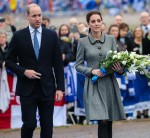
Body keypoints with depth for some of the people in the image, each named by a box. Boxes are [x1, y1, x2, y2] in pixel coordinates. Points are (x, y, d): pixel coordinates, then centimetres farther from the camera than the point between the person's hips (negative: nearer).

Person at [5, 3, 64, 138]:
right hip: (27, 88, -2)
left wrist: (60, 87, -1)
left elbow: (58, 64, 5)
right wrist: (24, 71, -12)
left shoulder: (52, 36, 5)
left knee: (47, 126, 2)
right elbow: (9, 61, 5)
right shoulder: (19, 36, 1)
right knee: (29, 124, -8)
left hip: (47, 88, 2)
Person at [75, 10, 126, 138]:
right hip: (94, 85, -3)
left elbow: (117, 61, 9)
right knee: (102, 121, -14)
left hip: (110, 83, 3)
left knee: (109, 122, 7)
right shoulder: (83, 42, 0)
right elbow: (78, 66, 3)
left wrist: (120, 69, -13)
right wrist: (92, 71, -13)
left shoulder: (111, 39, 6)